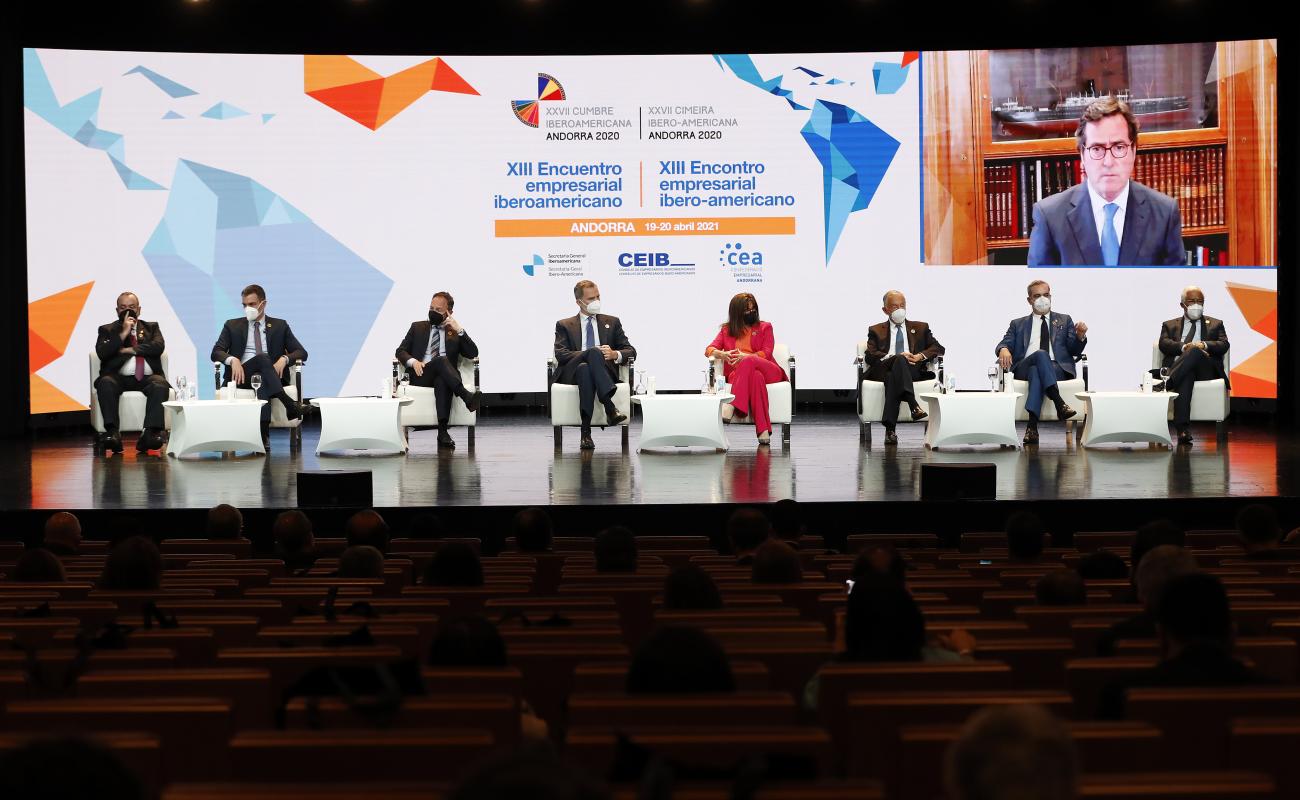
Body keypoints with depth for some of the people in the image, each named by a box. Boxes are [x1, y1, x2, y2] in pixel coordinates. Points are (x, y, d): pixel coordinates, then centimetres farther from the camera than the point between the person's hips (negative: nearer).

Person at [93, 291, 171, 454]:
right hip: (119, 377, 0)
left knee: (160, 385, -34)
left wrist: (130, 350, -2)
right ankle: (112, 433, -41)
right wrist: (123, 333, -3)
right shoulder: (107, 330, 20)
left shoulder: (151, 327, 24)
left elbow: (158, 347, 3)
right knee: (105, 383, -34)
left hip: (147, 377, 0)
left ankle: (149, 434, -44)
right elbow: (101, 353, 0)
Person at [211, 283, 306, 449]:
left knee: (262, 381, -39)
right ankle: (289, 403, -48)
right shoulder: (232, 325, 18)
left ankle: (263, 434, -51)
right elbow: (216, 352, 6)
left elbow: (301, 352, 10)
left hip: (271, 375, 1)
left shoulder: (279, 326, 18)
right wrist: (232, 359, -17)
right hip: (241, 375, 0)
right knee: (262, 358, -34)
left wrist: (284, 359, -14)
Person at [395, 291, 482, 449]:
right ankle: (466, 396, -51)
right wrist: (413, 361, -8)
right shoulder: (417, 327, 24)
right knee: (441, 360, -33)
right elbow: (400, 351, 15)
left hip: (443, 376, 0)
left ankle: (442, 431, -50)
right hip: (420, 375, 0)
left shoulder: (455, 332, 21)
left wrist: (459, 330, -3)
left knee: (442, 381, -39)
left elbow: (473, 353, 7)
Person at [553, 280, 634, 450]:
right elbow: (561, 355, 1)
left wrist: (615, 354, -10)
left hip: (605, 371, 1)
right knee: (587, 362, -39)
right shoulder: (564, 325, 20)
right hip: (573, 372, -1)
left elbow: (631, 351, 16)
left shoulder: (612, 322, 25)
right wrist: (591, 354, -15)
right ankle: (610, 408, -53)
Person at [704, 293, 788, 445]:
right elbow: (709, 350, 10)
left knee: (749, 362, -37)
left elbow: (766, 353, 4)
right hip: (736, 374, 0)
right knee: (756, 377, -40)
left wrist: (745, 356, -17)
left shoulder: (764, 327, 21)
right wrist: (722, 354, -16)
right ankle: (763, 430, -50)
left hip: (768, 372, 0)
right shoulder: (726, 330, 24)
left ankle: (731, 405, -47)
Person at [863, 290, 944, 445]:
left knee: (892, 378, -37)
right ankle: (914, 406, -56)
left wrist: (921, 356, -8)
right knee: (900, 360, -38)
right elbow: (870, 356, 4)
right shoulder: (876, 331, 23)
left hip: (914, 371, 1)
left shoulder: (920, 328, 28)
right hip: (884, 370, -1)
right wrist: (897, 357, -13)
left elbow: (939, 348, 15)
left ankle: (890, 429, -51)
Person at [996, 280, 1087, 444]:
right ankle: (1059, 403, -51)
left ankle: (1032, 426, -51)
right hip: (1023, 368, 0)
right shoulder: (1018, 324, 27)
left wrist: (1080, 337, -9)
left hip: (1057, 369, 0)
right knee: (1041, 354, -36)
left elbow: (1074, 351, 14)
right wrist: (1003, 349, -15)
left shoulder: (1064, 321, 26)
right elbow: (1005, 344, 11)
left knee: (1036, 371, -37)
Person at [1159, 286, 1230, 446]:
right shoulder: (1169, 325, 27)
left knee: (1195, 351, -35)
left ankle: (1167, 383, -53)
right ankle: (1182, 429, -54)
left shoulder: (1215, 324, 27)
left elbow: (1224, 345, 8)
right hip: (1178, 366, 0)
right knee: (1186, 376, -40)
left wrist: (1204, 345, -13)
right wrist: (1184, 347, -15)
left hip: (1206, 369, 0)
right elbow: (1164, 344, 6)